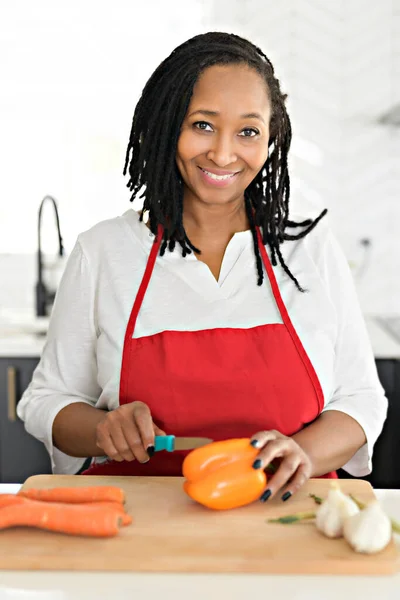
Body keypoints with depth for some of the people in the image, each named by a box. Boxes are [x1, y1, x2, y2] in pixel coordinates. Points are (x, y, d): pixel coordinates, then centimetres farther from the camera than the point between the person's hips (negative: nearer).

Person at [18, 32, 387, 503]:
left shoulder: (313, 249, 8)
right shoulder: (101, 251, 5)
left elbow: (361, 400, 9)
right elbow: (47, 400, 10)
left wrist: (303, 452, -12)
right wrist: (105, 429, -11)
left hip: (283, 515, 1)